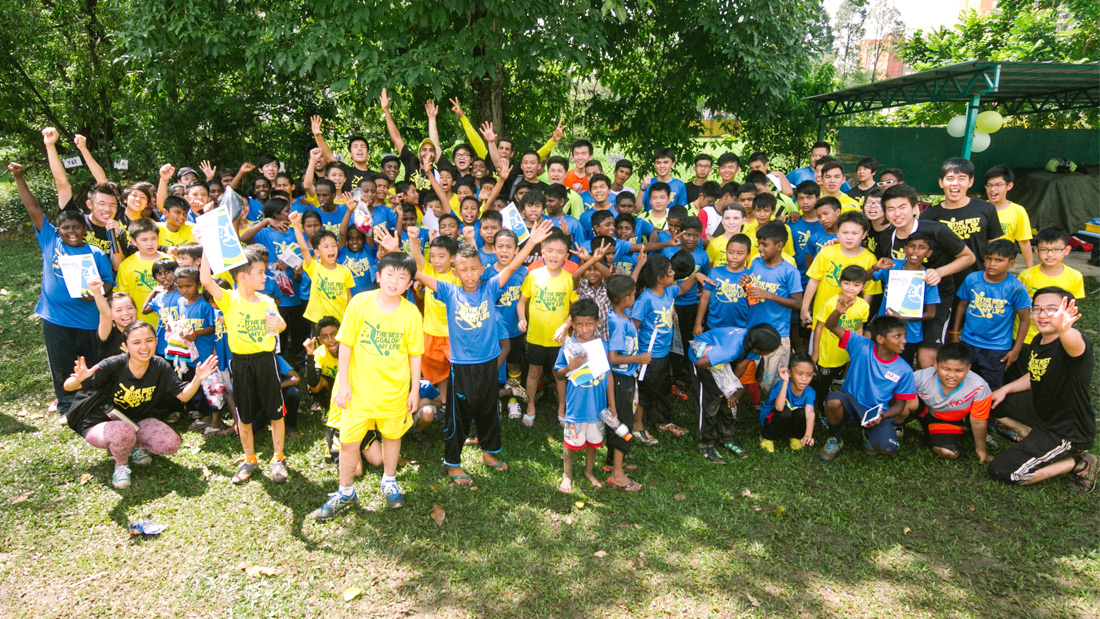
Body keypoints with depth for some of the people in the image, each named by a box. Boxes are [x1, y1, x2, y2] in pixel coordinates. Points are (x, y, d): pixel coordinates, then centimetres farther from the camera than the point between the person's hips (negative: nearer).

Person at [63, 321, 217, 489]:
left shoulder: (160, 367, -13)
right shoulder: (113, 365, -25)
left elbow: (183, 395, -7)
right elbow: (68, 387, -26)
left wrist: (198, 379, -26)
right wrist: (79, 379, -51)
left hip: (137, 421, 4)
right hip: (100, 424, -4)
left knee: (171, 444, -20)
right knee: (124, 432, -39)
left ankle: (134, 446, 13)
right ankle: (121, 464, -4)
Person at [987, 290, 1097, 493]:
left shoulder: (1073, 345, -30)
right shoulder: (1037, 342, -2)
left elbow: (1075, 346, -57)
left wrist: (1064, 330, -79)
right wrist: (1005, 389, 5)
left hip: (1069, 432, -8)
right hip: (1042, 412, 9)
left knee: (1001, 472, -12)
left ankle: (1079, 464, 2)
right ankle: (1032, 436, 14)